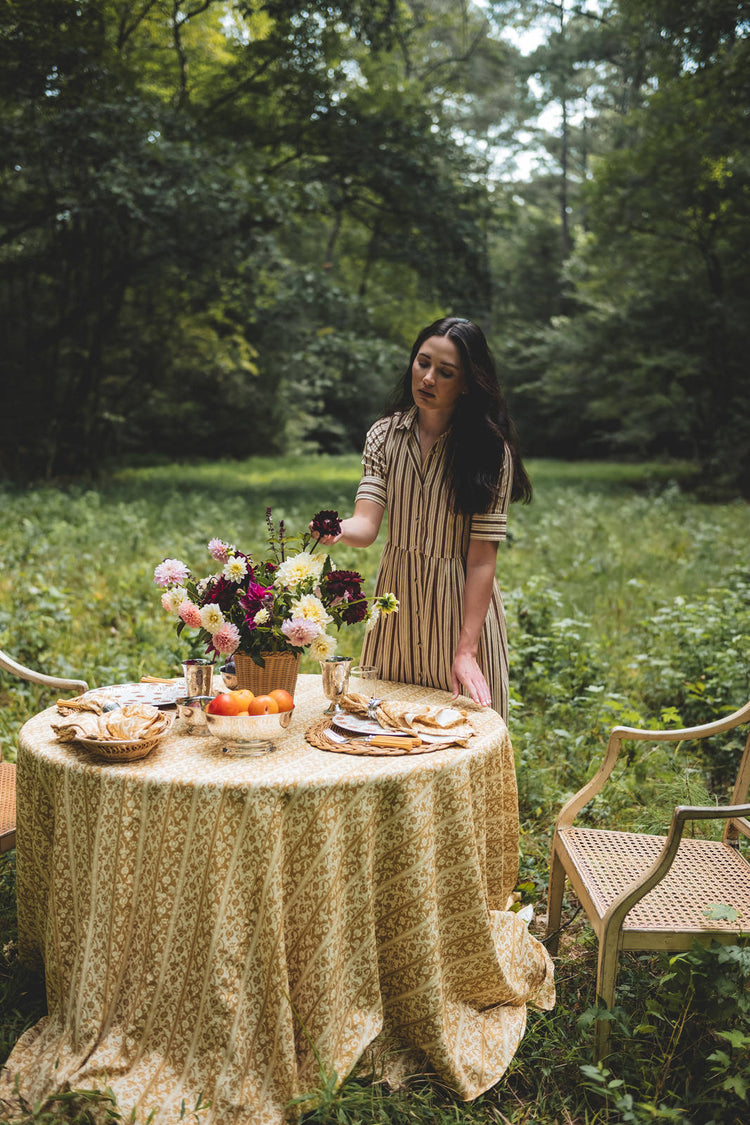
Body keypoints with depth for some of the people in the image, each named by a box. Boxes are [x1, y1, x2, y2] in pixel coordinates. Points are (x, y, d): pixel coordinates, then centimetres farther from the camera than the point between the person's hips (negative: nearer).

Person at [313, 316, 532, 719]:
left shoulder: (489, 449, -12)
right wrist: (339, 530, -35)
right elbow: (367, 525, -11)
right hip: (396, 596, 3)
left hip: (461, 604, -3)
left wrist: (467, 650, -21)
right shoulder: (384, 435, -2)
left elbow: (482, 556, -16)